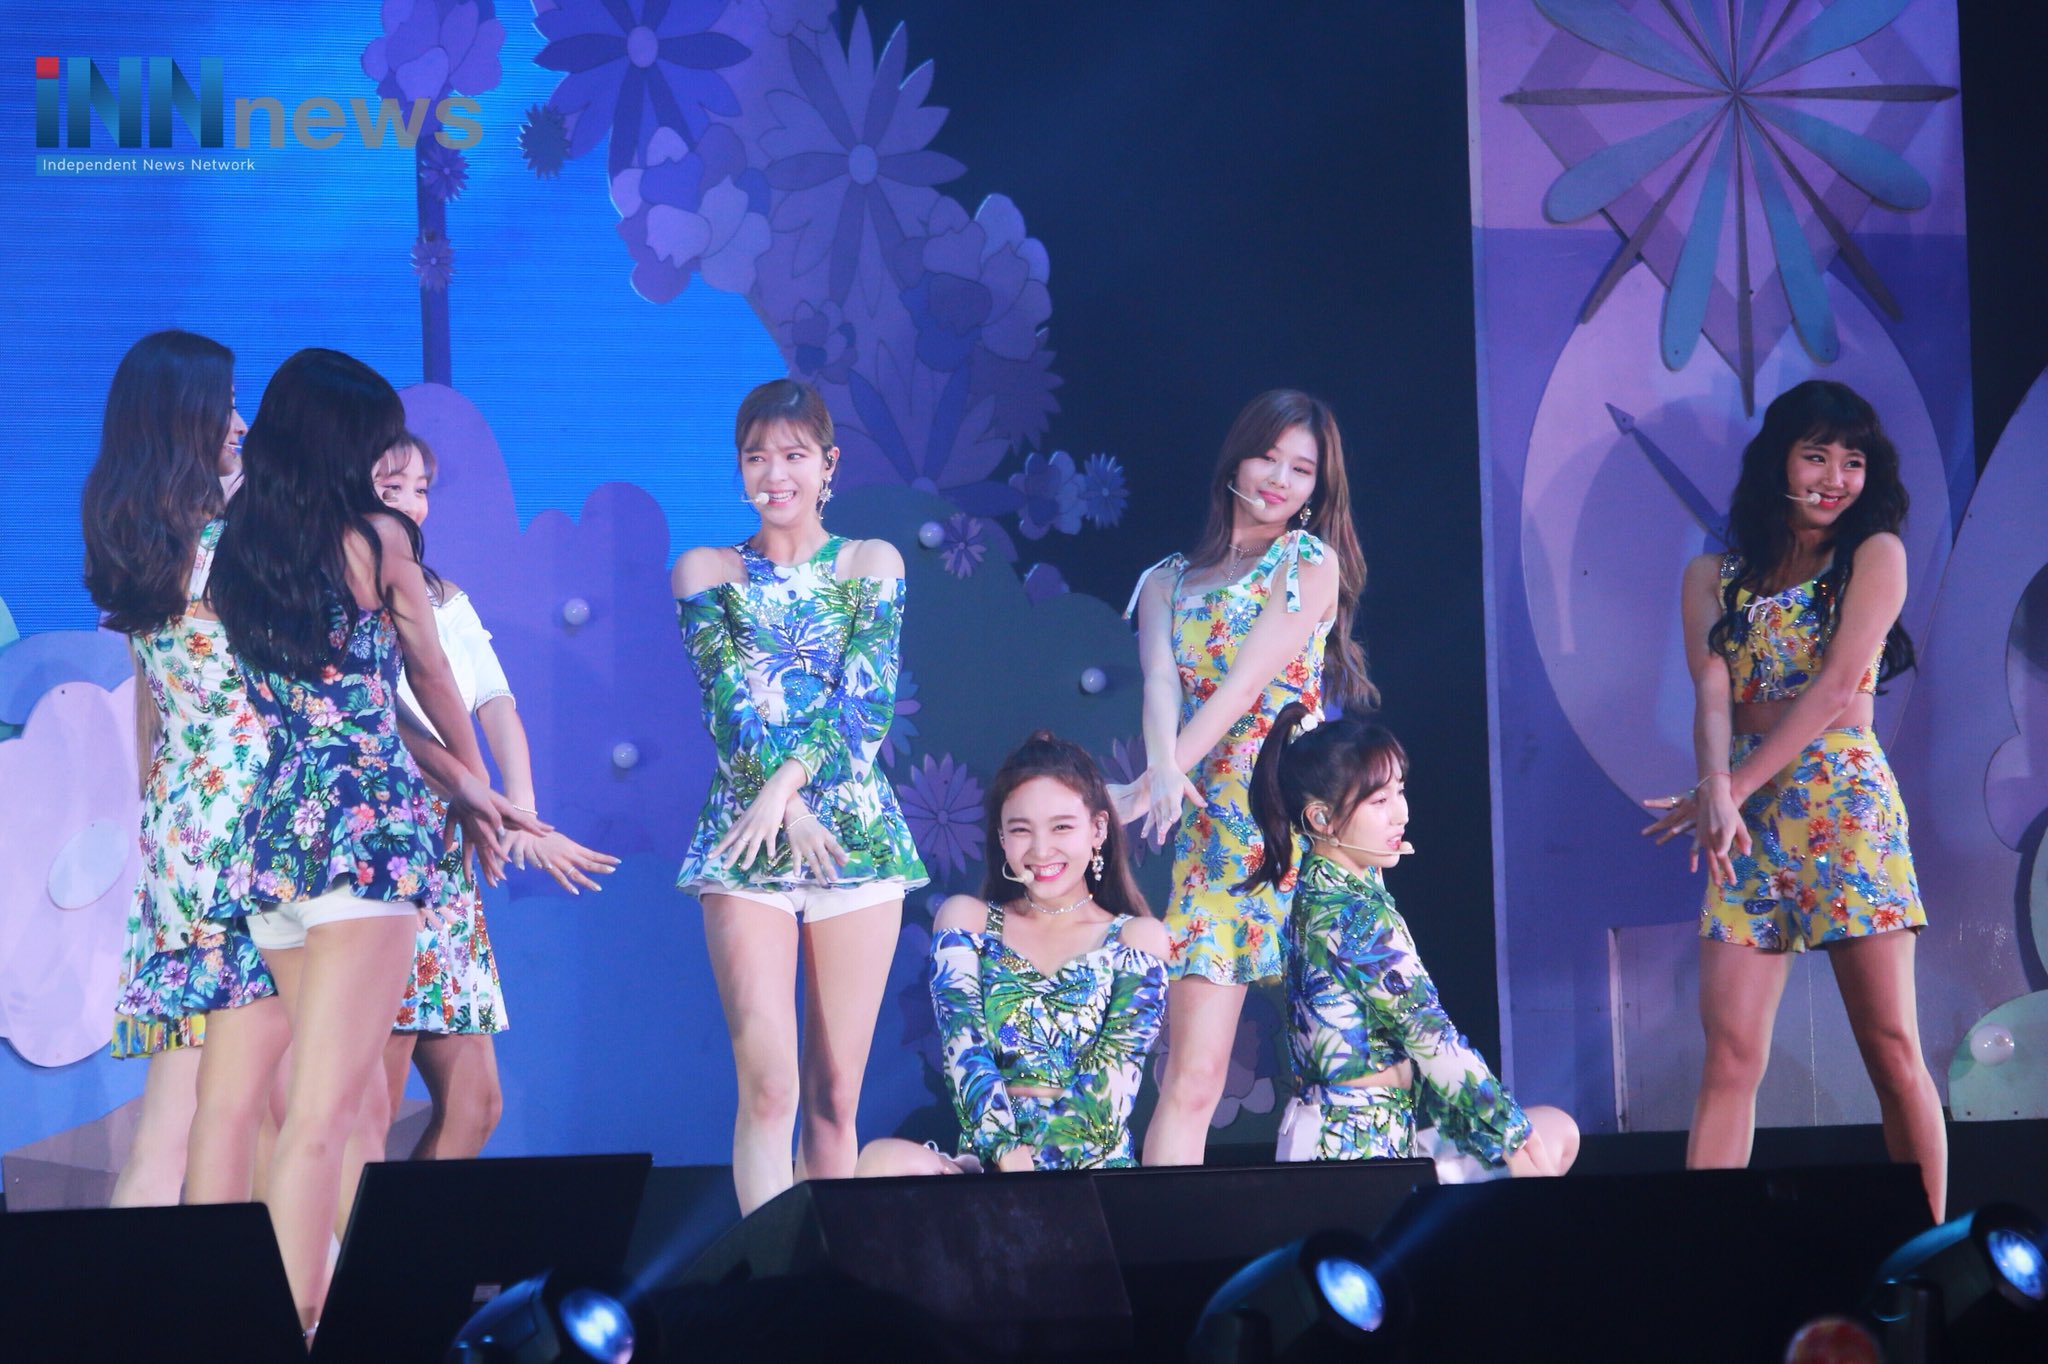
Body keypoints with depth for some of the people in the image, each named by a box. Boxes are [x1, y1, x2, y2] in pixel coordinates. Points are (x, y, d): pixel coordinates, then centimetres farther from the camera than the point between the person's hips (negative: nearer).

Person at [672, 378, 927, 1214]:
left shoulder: (873, 565, 10)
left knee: (835, 1091, 1)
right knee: (769, 1084, -12)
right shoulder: (705, 573, 10)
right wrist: (786, 806, -13)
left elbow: (866, 701, -2)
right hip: (745, 841, -1)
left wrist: (787, 784, -13)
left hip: (857, 832, 1)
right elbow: (729, 704, -1)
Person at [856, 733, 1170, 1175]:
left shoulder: (1137, 939, 11)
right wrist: (1008, 1152, -19)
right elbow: (964, 1052, -1)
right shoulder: (967, 919, 16)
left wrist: (1032, 1161, -19)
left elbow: (1113, 1079, -2)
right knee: (884, 1159, -33)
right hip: (981, 1166, 3)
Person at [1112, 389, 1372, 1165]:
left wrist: (1153, 781, -16)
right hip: (1209, 829, 2)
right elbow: (1160, 682, -1)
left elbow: (1248, 680, -7)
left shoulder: (1312, 562, 5)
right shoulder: (1167, 583, 17)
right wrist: (1163, 772, -23)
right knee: (1190, 1079, -7)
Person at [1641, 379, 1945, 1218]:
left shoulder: (1875, 554, 5)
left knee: (1892, 1048, -7)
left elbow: (1838, 687, -7)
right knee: (1729, 1054, -6)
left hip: (1845, 804, -3)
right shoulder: (1715, 577, 13)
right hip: (1748, 824, 3)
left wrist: (1736, 785, -14)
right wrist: (1717, 793, -21)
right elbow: (1712, 697, 0)